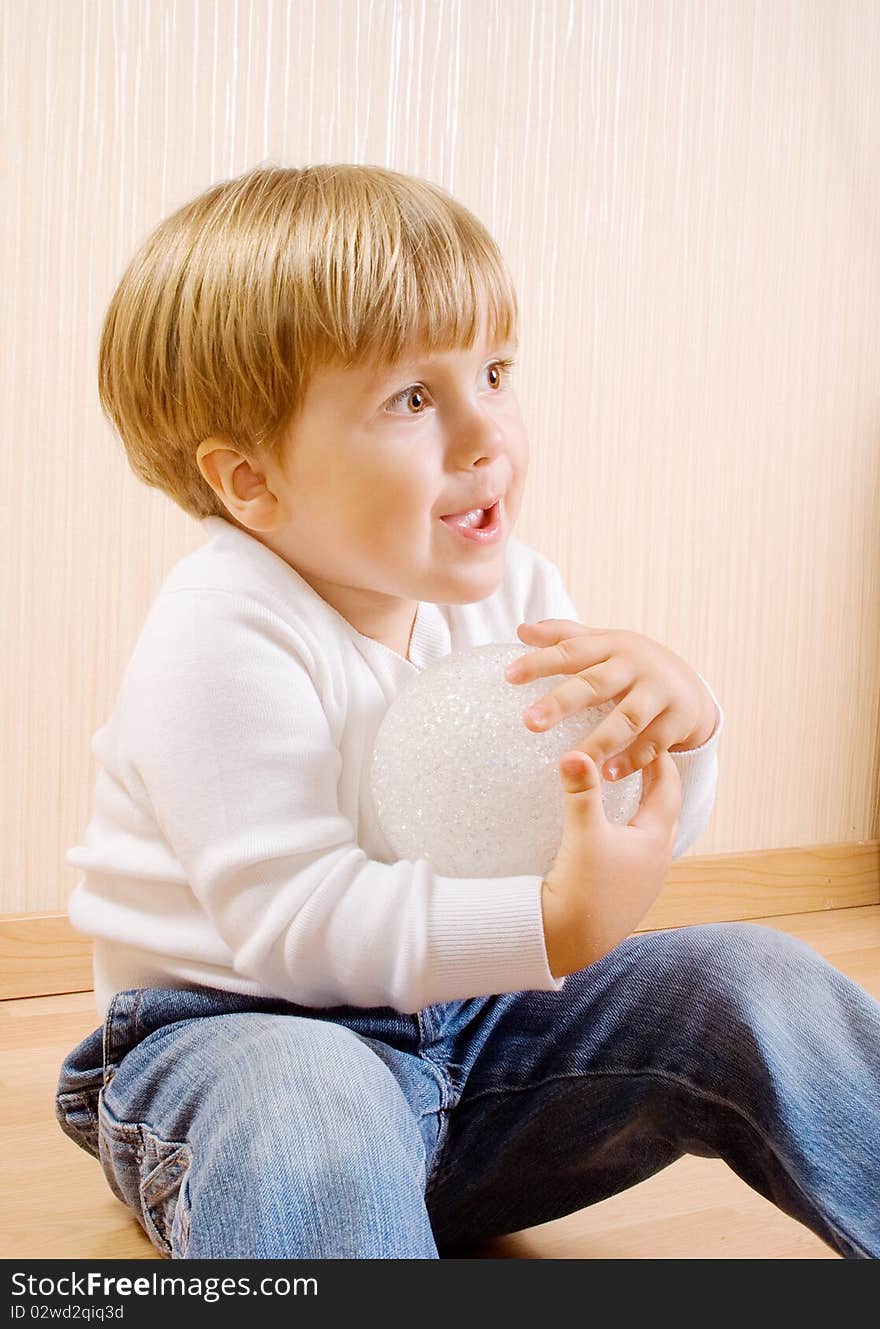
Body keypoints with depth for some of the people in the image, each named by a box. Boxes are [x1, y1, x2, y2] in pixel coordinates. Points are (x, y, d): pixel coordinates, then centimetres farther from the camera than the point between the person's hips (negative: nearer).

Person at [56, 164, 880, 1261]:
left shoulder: (507, 591, 0)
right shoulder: (225, 637, -22)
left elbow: (639, 840, 3)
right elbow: (294, 922, -26)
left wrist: (668, 709, -20)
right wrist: (549, 924, -36)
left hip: (469, 1018, 6)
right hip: (246, 1029, -5)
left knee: (751, 983, -8)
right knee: (309, 1111, -41)